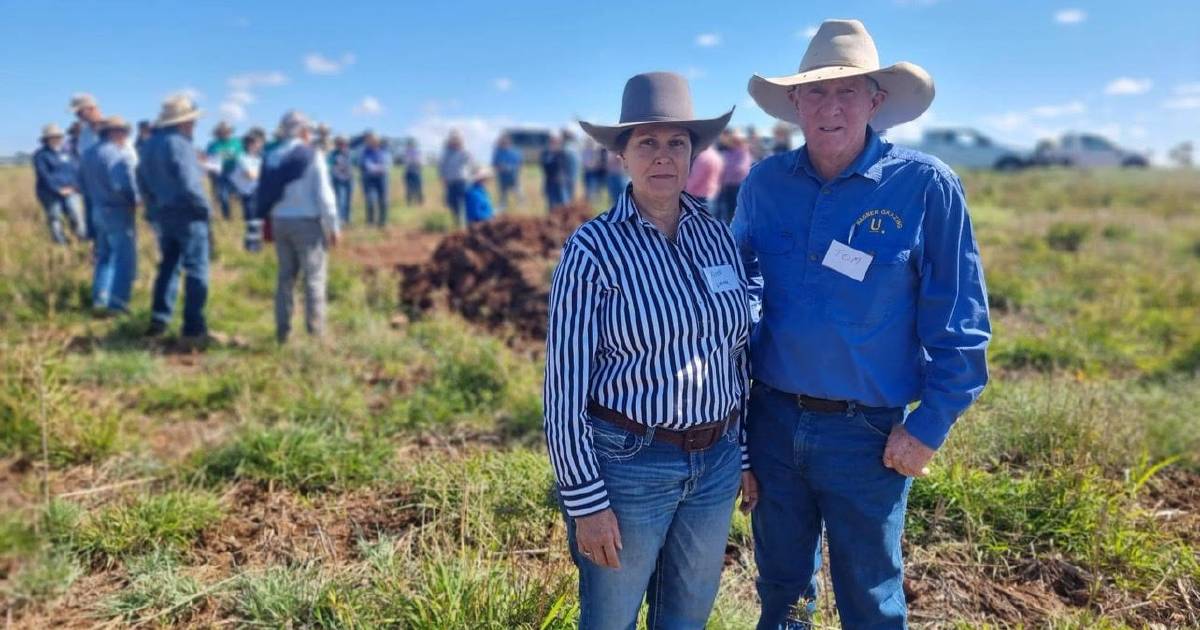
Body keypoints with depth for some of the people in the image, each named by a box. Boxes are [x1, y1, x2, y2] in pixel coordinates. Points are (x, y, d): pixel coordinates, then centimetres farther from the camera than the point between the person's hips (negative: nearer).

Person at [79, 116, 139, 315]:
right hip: (119, 212, -8)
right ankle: (117, 303, -2)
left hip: (98, 211, 9)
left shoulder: (88, 154, 10)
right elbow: (124, 185, -27)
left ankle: (100, 299, 16)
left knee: (104, 256, 18)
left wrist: (96, 197, 19)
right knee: (124, 259, -1)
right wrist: (135, 200, -11)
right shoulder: (119, 155, -18)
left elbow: (82, 181, 15)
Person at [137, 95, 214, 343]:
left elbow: (142, 177, 17)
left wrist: (155, 202, 22)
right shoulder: (179, 144, -16)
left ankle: (159, 320, 19)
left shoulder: (151, 143, 10)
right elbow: (189, 183, -22)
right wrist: (206, 208, -9)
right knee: (196, 271, -3)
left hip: (163, 214, 8)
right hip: (187, 214, -8)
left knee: (168, 265, 18)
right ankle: (193, 329, -4)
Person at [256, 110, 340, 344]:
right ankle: (316, 331, 0)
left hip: (280, 221, 6)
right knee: (314, 276, 0)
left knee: (286, 276, 12)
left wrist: (270, 223, 12)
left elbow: (265, 194, 8)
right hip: (307, 221, -6)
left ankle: (282, 331, 13)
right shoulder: (312, 155, -8)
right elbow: (324, 194, -11)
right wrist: (333, 226, -5)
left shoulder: (273, 158, 9)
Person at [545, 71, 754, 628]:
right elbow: (566, 383, -13)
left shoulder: (717, 237, 2)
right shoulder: (594, 247, -12)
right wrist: (585, 500, -13)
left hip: (715, 464, 5)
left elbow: (737, 353, 10)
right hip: (625, 462, -4)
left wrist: (745, 454, 11)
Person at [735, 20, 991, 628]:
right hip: (772, 419, 3)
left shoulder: (925, 185, -12)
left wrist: (928, 426, -9)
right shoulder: (765, 183, -2)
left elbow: (958, 323, -8)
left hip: (867, 430, -3)